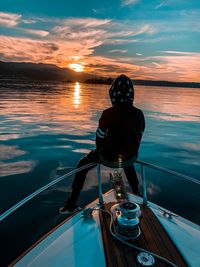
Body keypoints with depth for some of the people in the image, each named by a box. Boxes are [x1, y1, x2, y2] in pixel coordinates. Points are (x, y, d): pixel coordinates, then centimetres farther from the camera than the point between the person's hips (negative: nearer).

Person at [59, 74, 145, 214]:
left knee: (82, 165, 21)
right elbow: (138, 138, 4)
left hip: (109, 156, -4)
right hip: (130, 156, 4)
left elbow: (99, 137, -8)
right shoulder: (139, 114, -7)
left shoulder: (108, 114, -19)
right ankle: (136, 194, 52)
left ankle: (71, 204, 24)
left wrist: (100, 151, 13)